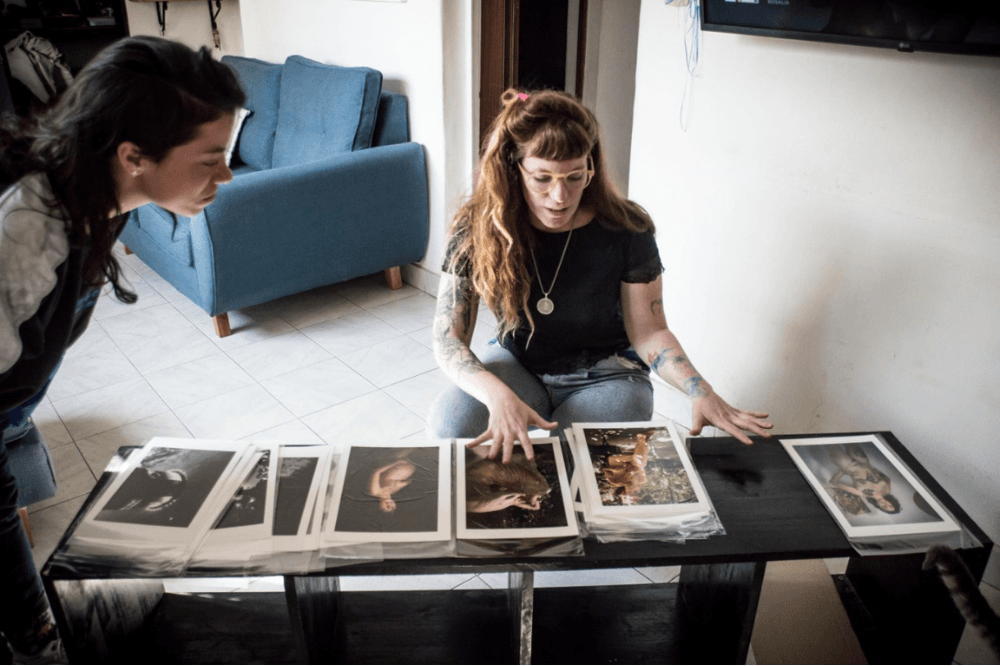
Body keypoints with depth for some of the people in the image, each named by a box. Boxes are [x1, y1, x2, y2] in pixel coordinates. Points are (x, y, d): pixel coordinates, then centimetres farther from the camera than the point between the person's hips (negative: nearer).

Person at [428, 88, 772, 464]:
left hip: (604, 374, -1)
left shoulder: (625, 231, -17)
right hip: (518, 365, 1)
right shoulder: (477, 228, -16)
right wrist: (499, 395, -38)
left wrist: (700, 391, -27)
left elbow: (648, 332, -8)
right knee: (450, 421, -28)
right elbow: (448, 338, -18)